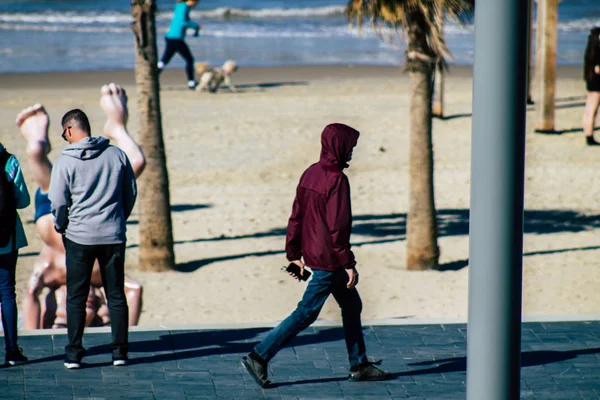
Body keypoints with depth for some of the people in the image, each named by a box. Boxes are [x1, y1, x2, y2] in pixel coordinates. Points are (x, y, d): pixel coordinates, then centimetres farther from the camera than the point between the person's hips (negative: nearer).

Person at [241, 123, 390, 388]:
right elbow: (337, 226, -21)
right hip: (329, 259, -10)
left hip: (312, 254, 10)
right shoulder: (336, 179, -19)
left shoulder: (311, 173, 8)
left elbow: (297, 217, 11)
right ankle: (259, 357, -4)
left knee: (351, 305, 18)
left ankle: (359, 365, 24)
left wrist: (294, 254, 16)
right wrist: (348, 263, -16)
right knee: (306, 313, -4)